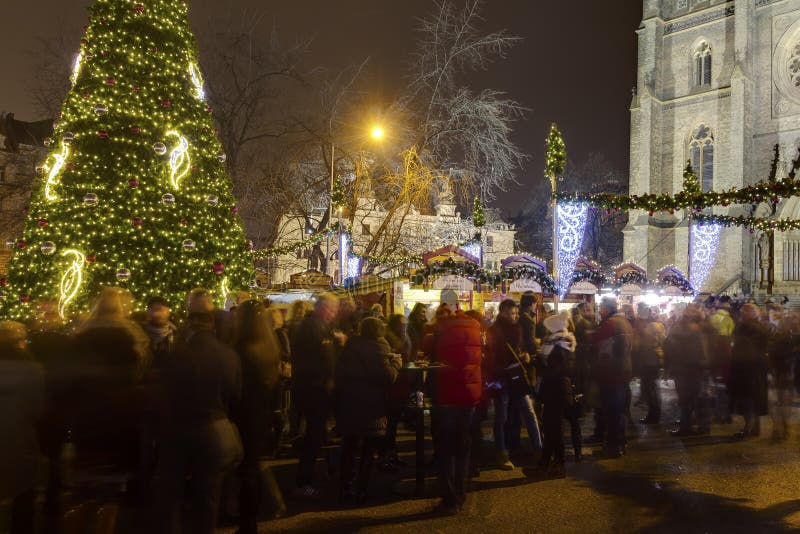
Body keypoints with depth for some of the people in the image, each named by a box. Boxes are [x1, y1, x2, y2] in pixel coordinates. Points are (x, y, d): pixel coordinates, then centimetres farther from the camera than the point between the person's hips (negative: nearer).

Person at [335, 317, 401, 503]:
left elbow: (340, 373, 15)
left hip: (348, 404, 6)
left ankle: (345, 489, 19)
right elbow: (388, 376, -18)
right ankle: (360, 491, 7)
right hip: (371, 406, -6)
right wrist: (396, 363, -1)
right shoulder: (378, 348, -13)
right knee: (369, 451, 6)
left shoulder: (350, 346, 8)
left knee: (349, 448, 15)